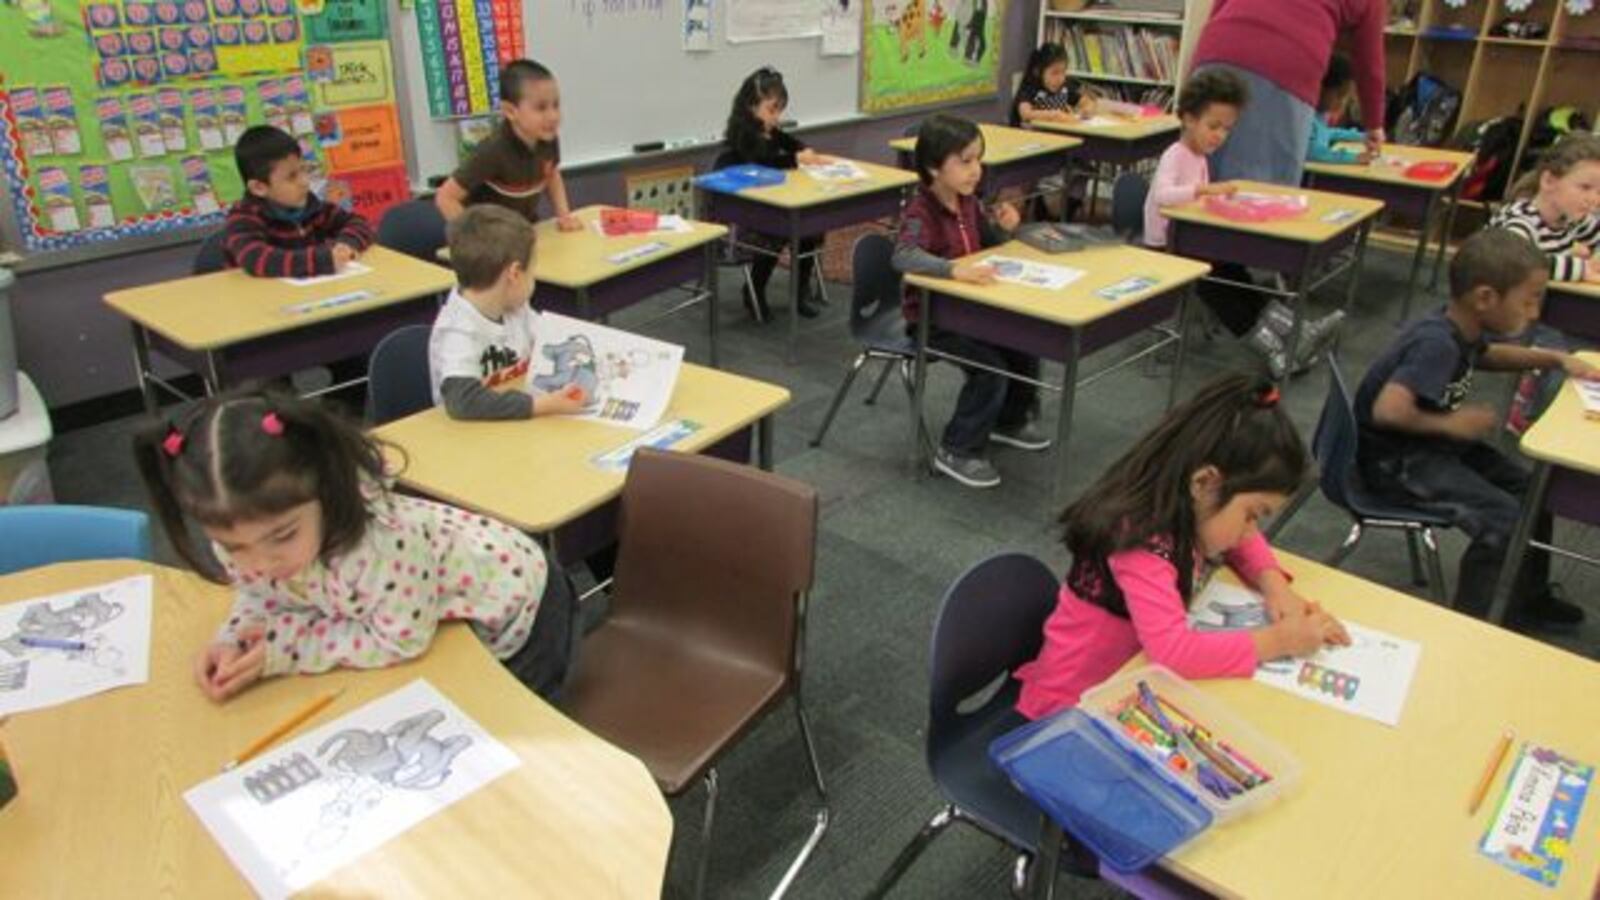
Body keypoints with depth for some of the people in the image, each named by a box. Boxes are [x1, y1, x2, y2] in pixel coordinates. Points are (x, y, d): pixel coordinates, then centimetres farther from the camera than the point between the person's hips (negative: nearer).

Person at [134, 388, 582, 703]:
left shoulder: (381, 542, -44)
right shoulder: (246, 538, -23)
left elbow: (400, 641, -30)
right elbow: (263, 595, -2)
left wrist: (281, 649, -27)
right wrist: (234, 641, -22)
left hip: (514, 611, -5)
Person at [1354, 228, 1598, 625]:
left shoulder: (1463, 330, 0)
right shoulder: (1437, 343, -30)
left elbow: (1488, 355, 26)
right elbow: (1388, 410, -41)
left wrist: (1556, 359, 14)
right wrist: (1451, 423, -24)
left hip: (1432, 443, 10)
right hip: (1395, 458, -10)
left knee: (1530, 491, 14)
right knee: (1504, 520, -17)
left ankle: (1529, 596, 35)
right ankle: (1469, 623, 0)